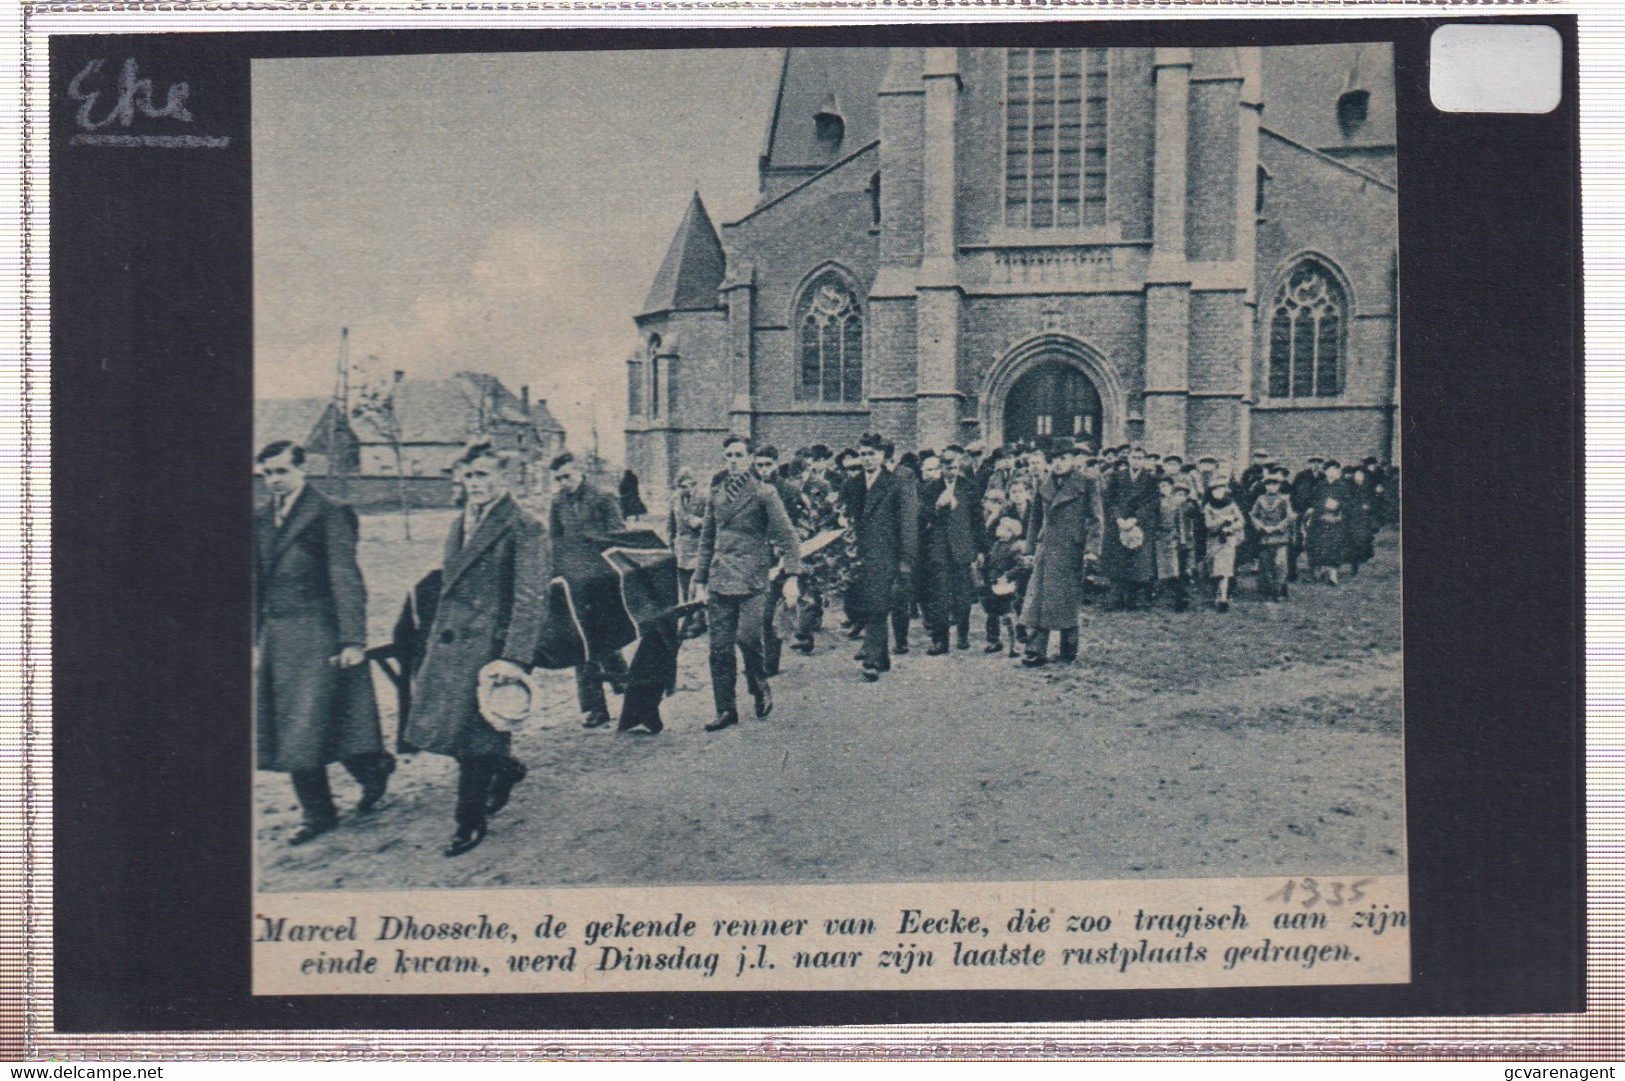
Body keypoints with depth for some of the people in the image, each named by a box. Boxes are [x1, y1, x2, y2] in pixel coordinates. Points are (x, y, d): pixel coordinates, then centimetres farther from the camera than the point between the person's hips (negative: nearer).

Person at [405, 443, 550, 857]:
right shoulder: (460, 525, 15)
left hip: (489, 645, -8)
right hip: (449, 645, 8)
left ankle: (471, 822, 14)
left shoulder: (524, 530, -11)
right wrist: (434, 643, 18)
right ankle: (506, 768, 36)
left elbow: (530, 601, -17)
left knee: (473, 737, -1)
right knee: (443, 731, 10)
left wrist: (516, 659, -24)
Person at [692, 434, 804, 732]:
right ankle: (725, 710, 9)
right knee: (719, 648, 1)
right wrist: (700, 579, 15)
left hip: (751, 579, -4)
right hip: (720, 580, 4)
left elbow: (786, 536, -4)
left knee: (747, 637, -16)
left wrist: (791, 576, -15)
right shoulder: (716, 494, 14)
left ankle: (760, 689, 11)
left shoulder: (764, 493, -1)